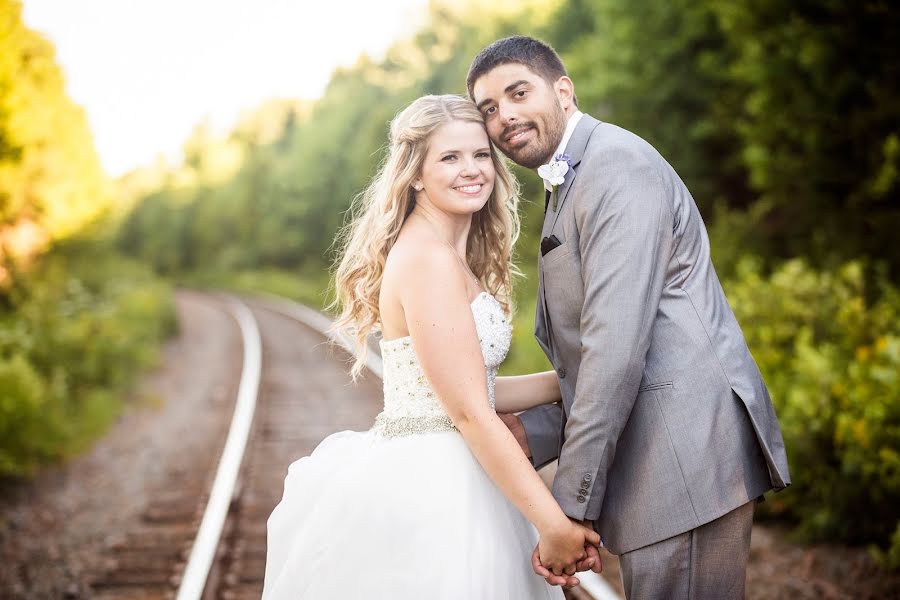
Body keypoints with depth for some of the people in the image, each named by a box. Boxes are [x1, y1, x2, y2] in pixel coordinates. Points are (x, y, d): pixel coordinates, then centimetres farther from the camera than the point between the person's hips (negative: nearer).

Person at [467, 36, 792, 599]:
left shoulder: (617, 162, -10)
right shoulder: (566, 191, 22)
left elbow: (618, 343, -19)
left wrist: (572, 505, -18)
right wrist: (532, 431, 3)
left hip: (688, 457, -10)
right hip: (660, 459, 10)